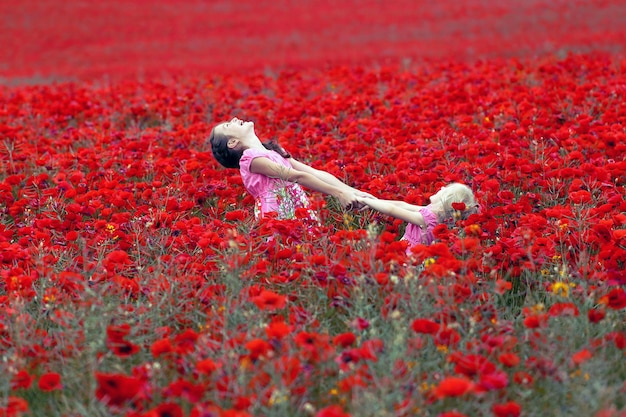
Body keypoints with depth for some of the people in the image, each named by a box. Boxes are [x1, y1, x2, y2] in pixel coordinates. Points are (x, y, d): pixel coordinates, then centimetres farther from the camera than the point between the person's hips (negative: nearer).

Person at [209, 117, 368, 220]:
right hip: (277, 222, -7)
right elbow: (298, 177, -13)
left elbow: (316, 173, 8)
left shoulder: (275, 152, 18)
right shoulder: (252, 158, -7)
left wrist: (353, 191, -2)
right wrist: (339, 193, -17)